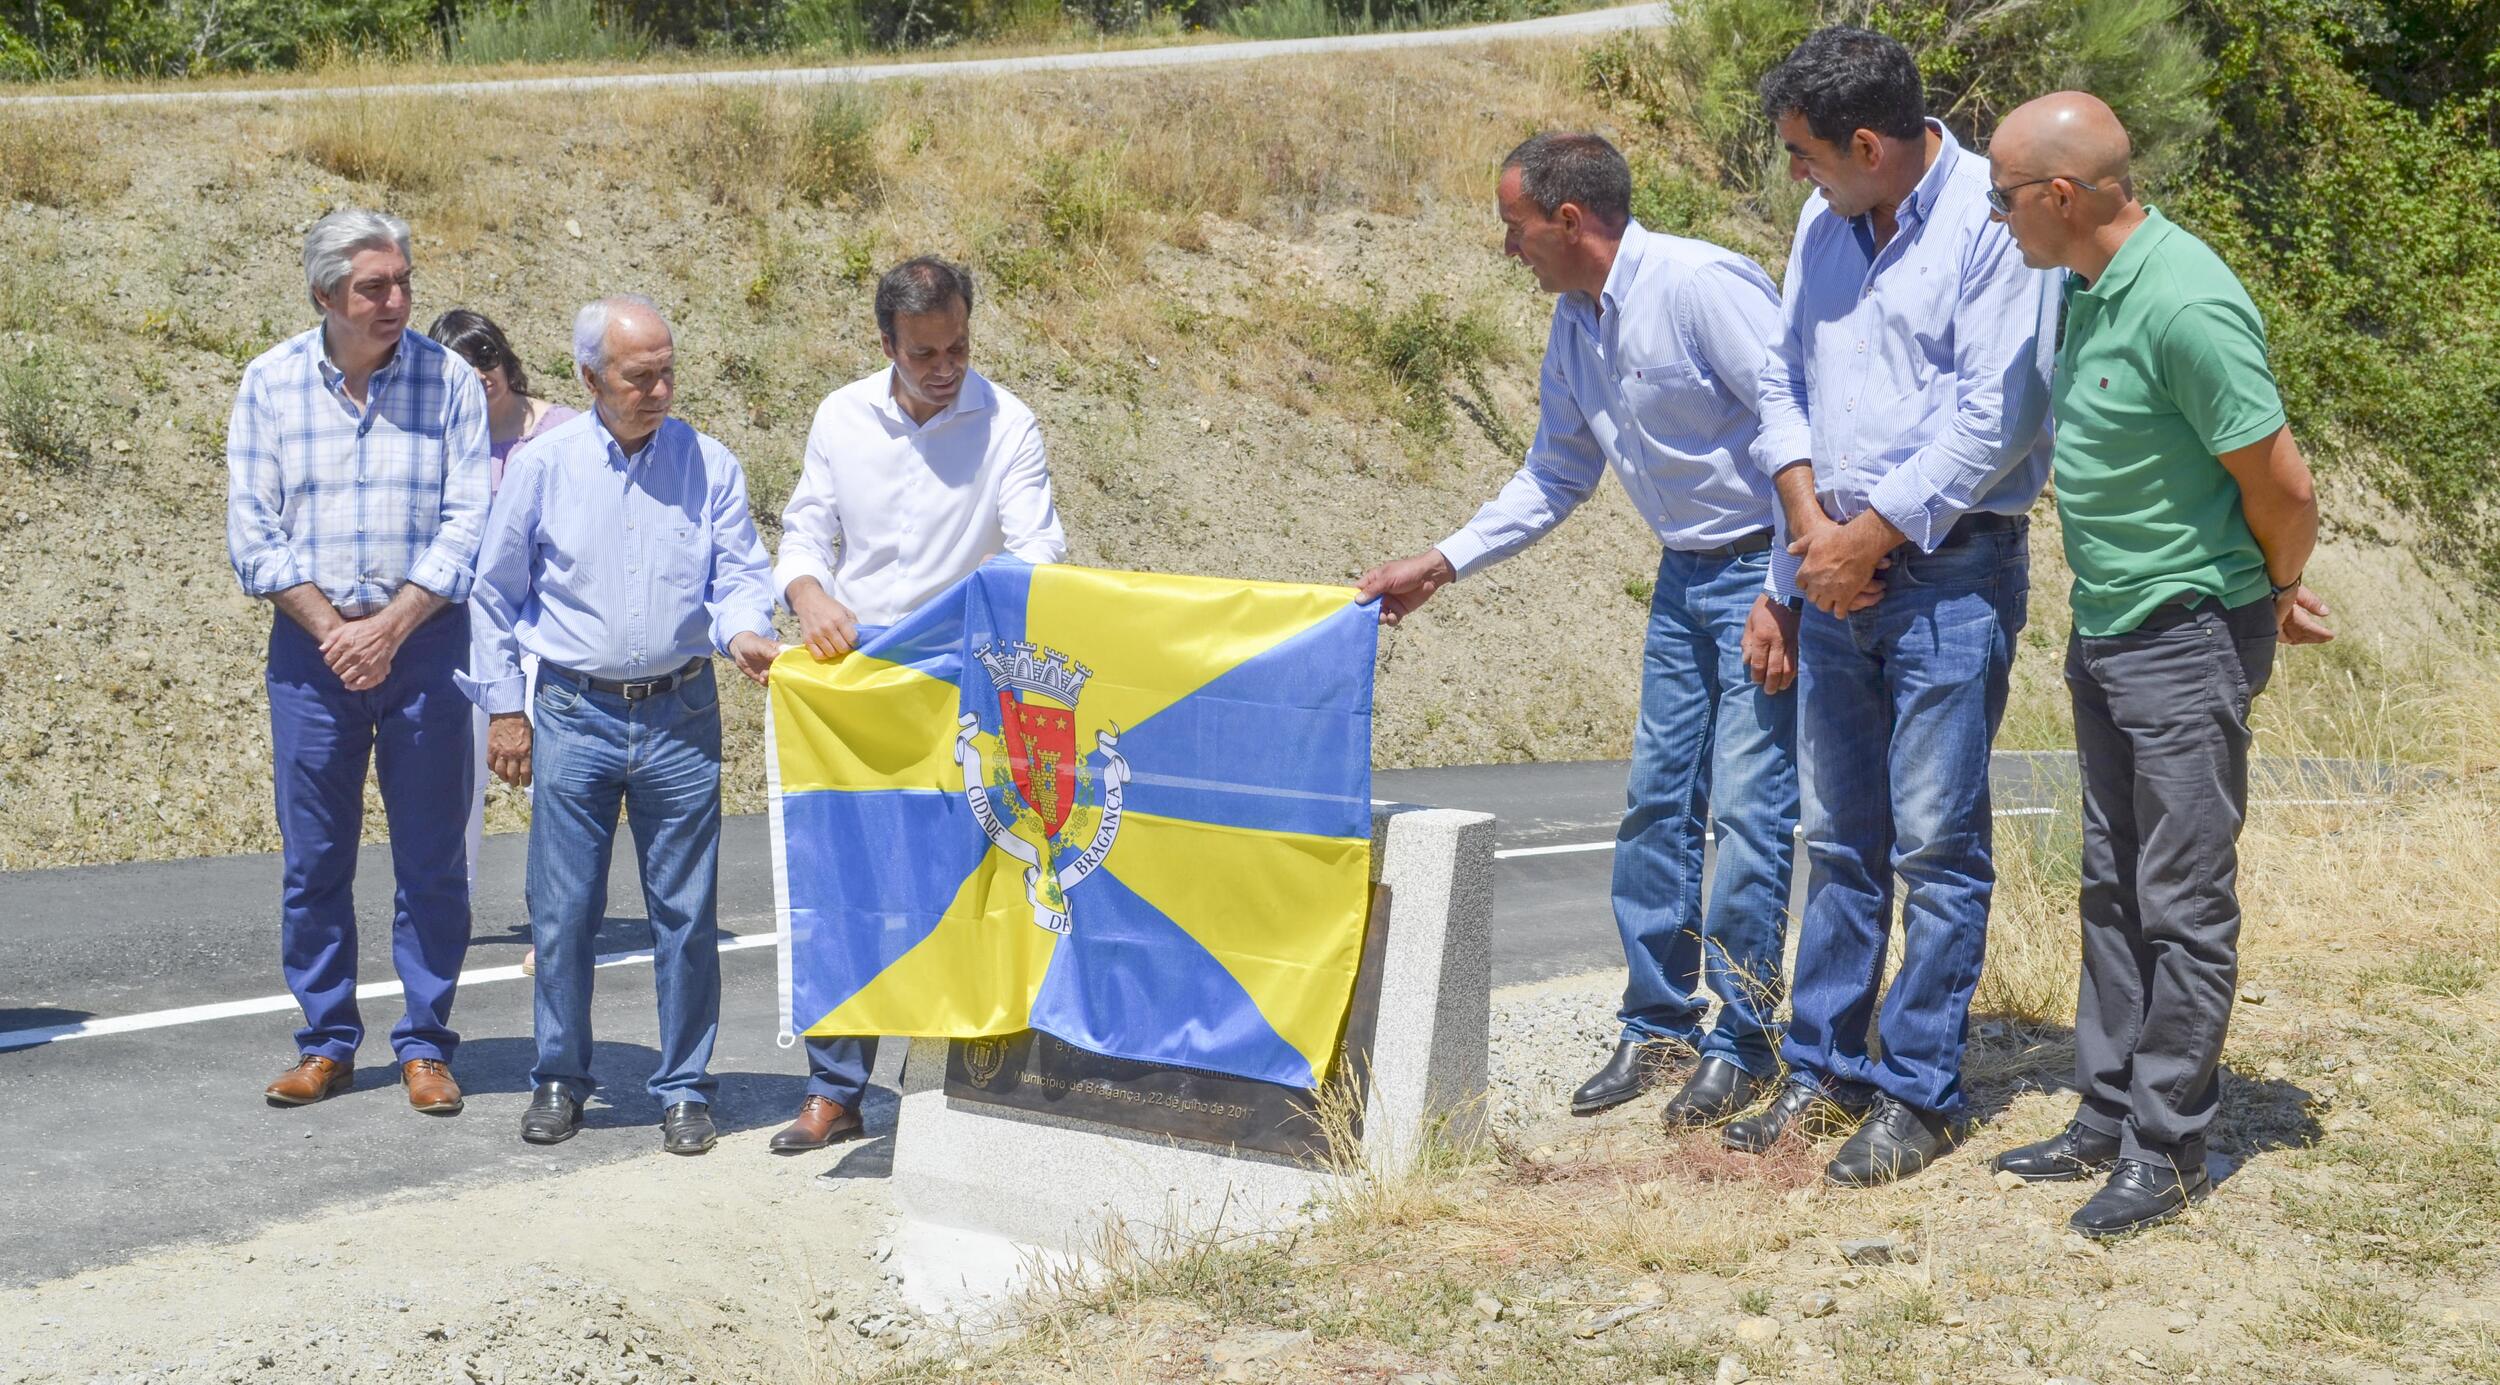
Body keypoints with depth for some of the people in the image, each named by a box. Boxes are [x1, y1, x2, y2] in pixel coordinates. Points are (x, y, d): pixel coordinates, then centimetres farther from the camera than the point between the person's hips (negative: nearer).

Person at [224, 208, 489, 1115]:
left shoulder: (448, 380, -1)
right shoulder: (271, 383, 2)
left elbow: (469, 524, -5)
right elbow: (251, 530, 1)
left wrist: (390, 627, -13)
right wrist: (331, 629, -9)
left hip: (424, 641, -1)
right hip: (310, 644, 1)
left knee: (431, 858, 2)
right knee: (314, 858, 5)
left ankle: (425, 1046, 12)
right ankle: (326, 1044, 16)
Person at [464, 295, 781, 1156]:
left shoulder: (709, 465, 3)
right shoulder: (544, 465, 1)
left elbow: (739, 574, 3)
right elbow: (496, 592, 8)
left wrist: (742, 630, -20)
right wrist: (503, 707, 4)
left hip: (681, 717, 0)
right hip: (575, 715, 0)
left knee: (686, 912, 3)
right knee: (563, 912, 4)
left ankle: (683, 1090, 14)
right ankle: (559, 1080, 19)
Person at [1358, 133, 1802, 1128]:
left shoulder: (1701, 285, -21)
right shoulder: (1575, 324, 7)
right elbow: (1555, 478, 19)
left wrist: (1783, 597, -23)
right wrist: (1439, 566, 13)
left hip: (1766, 568, -8)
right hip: (1685, 571, 8)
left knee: (1748, 806, -8)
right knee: (1655, 798, 7)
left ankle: (1741, 1042, 3)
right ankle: (1656, 1025, 17)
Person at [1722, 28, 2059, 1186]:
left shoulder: (1992, 222, -14)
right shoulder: (1827, 220, 9)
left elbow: (1994, 420, -18)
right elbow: (1785, 379, 14)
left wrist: (1866, 539, -12)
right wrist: (1811, 519, -2)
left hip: (1950, 576, -7)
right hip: (1839, 570, 7)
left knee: (1936, 845, -2)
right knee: (1839, 836, 13)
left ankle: (1921, 1094, 8)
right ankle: (1826, 1068, 23)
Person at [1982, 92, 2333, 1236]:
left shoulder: (2184, 305, -24)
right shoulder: (2091, 289, 5)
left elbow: (2284, 490, -19)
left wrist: (2276, 599, -2)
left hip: (2186, 638, -9)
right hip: (2104, 630, 9)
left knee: (2183, 902, 0)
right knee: (2113, 886, 15)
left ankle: (2166, 1152, 9)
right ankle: (2106, 1118, 26)